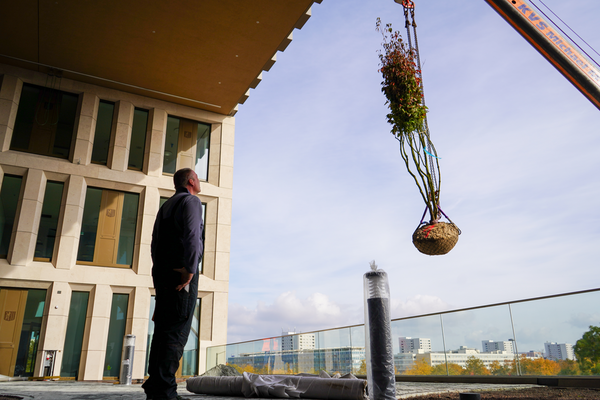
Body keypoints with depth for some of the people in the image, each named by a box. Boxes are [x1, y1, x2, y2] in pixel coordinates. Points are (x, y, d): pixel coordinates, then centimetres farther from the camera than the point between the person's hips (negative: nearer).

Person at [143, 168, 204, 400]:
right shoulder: (191, 201, -1)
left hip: (162, 274, 9)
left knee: (162, 328, 9)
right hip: (182, 273, -8)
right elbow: (192, 236, -17)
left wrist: (159, 272, 18)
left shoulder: (166, 206, 24)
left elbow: (155, 242, 21)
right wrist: (190, 270, -18)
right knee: (177, 331, -10)